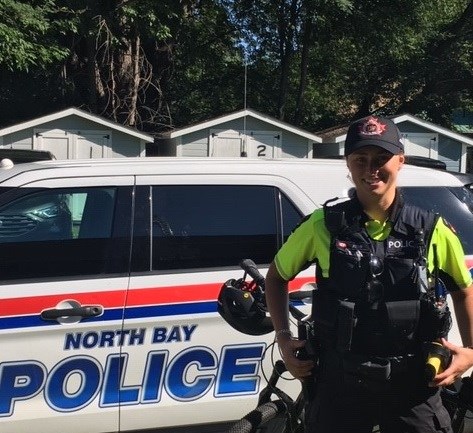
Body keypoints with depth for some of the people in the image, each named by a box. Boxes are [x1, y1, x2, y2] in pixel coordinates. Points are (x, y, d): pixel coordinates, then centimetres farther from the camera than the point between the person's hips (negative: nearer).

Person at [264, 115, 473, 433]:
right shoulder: (324, 225, -4)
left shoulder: (432, 231, -2)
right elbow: (277, 276, 10)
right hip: (340, 382, 0)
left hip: (413, 386, 0)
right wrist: (283, 337, 1)